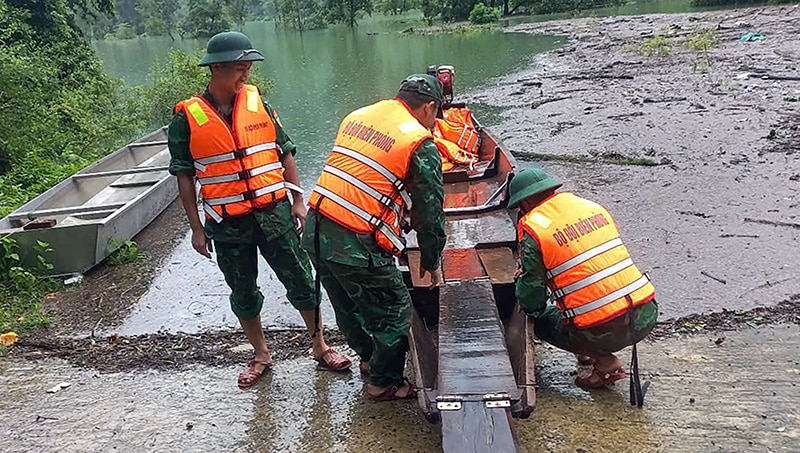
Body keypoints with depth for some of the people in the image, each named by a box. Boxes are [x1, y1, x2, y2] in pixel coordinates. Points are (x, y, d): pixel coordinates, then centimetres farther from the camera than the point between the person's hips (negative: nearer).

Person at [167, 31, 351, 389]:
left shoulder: (257, 101, 1)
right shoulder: (188, 117, -5)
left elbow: (285, 152, 6)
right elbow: (184, 176, 0)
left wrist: (298, 201, 2)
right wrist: (196, 228, 0)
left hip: (274, 212, 1)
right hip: (227, 224, -1)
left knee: (301, 281, 6)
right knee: (243, 293, 13)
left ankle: (321, 347, 25)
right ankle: (261, 356, 33)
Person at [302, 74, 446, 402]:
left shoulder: (357, 116, 14)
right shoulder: (421, 144, -6)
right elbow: (430, 212, -3)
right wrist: (431, 262, 12)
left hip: (315, 231, 8)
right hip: (356, 247, -8)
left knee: (349, 307, 27)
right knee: (394, 314, 14)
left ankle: (370, 358, 51)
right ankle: (385, 383, 33)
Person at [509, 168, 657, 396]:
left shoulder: (532, 229, -6)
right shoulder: (593, 207, 12)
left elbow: (531, 302, -2)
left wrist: (523, 280, 21)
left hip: (605, 331, -6)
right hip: (647, 315, 7)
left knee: (541, 320, 20)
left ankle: (605, 362, 6)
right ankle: (593, 351, 25)